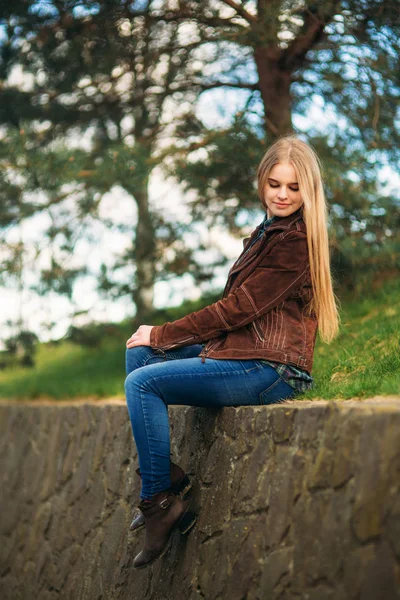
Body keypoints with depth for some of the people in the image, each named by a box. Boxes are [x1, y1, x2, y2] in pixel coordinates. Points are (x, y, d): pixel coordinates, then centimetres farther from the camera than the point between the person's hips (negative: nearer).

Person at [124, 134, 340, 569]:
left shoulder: (295, 240, -12)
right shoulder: (268, 232, 18)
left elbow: (239, 307, -16)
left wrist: (162, 334, -8)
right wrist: (155, 337, 6)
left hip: (269, 370, -10)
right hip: (242, 350, 10)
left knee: (142, 383, -16)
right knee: (138, 352, 8)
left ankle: (158, 501, -8)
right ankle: (166, 476, 1)